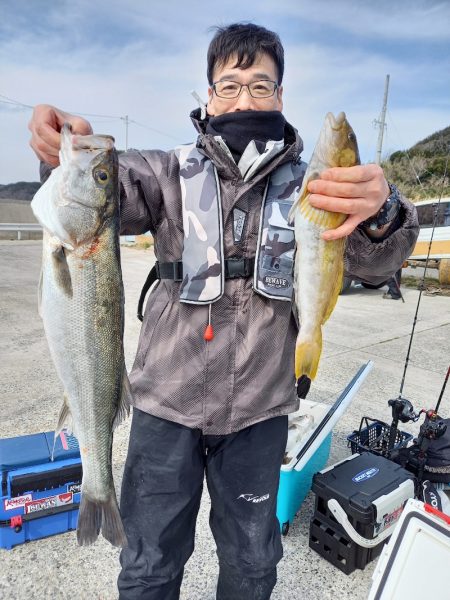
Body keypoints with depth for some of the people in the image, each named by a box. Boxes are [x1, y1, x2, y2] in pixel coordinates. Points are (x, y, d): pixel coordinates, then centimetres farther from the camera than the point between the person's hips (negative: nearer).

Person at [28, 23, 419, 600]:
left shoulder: (306, 185, 0)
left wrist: (382, 211, -34)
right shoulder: (173, 174, 0)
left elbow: (372, 263, -11)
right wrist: (70, 155, -40)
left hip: (260, 408, 1)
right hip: (167, 401, 0)